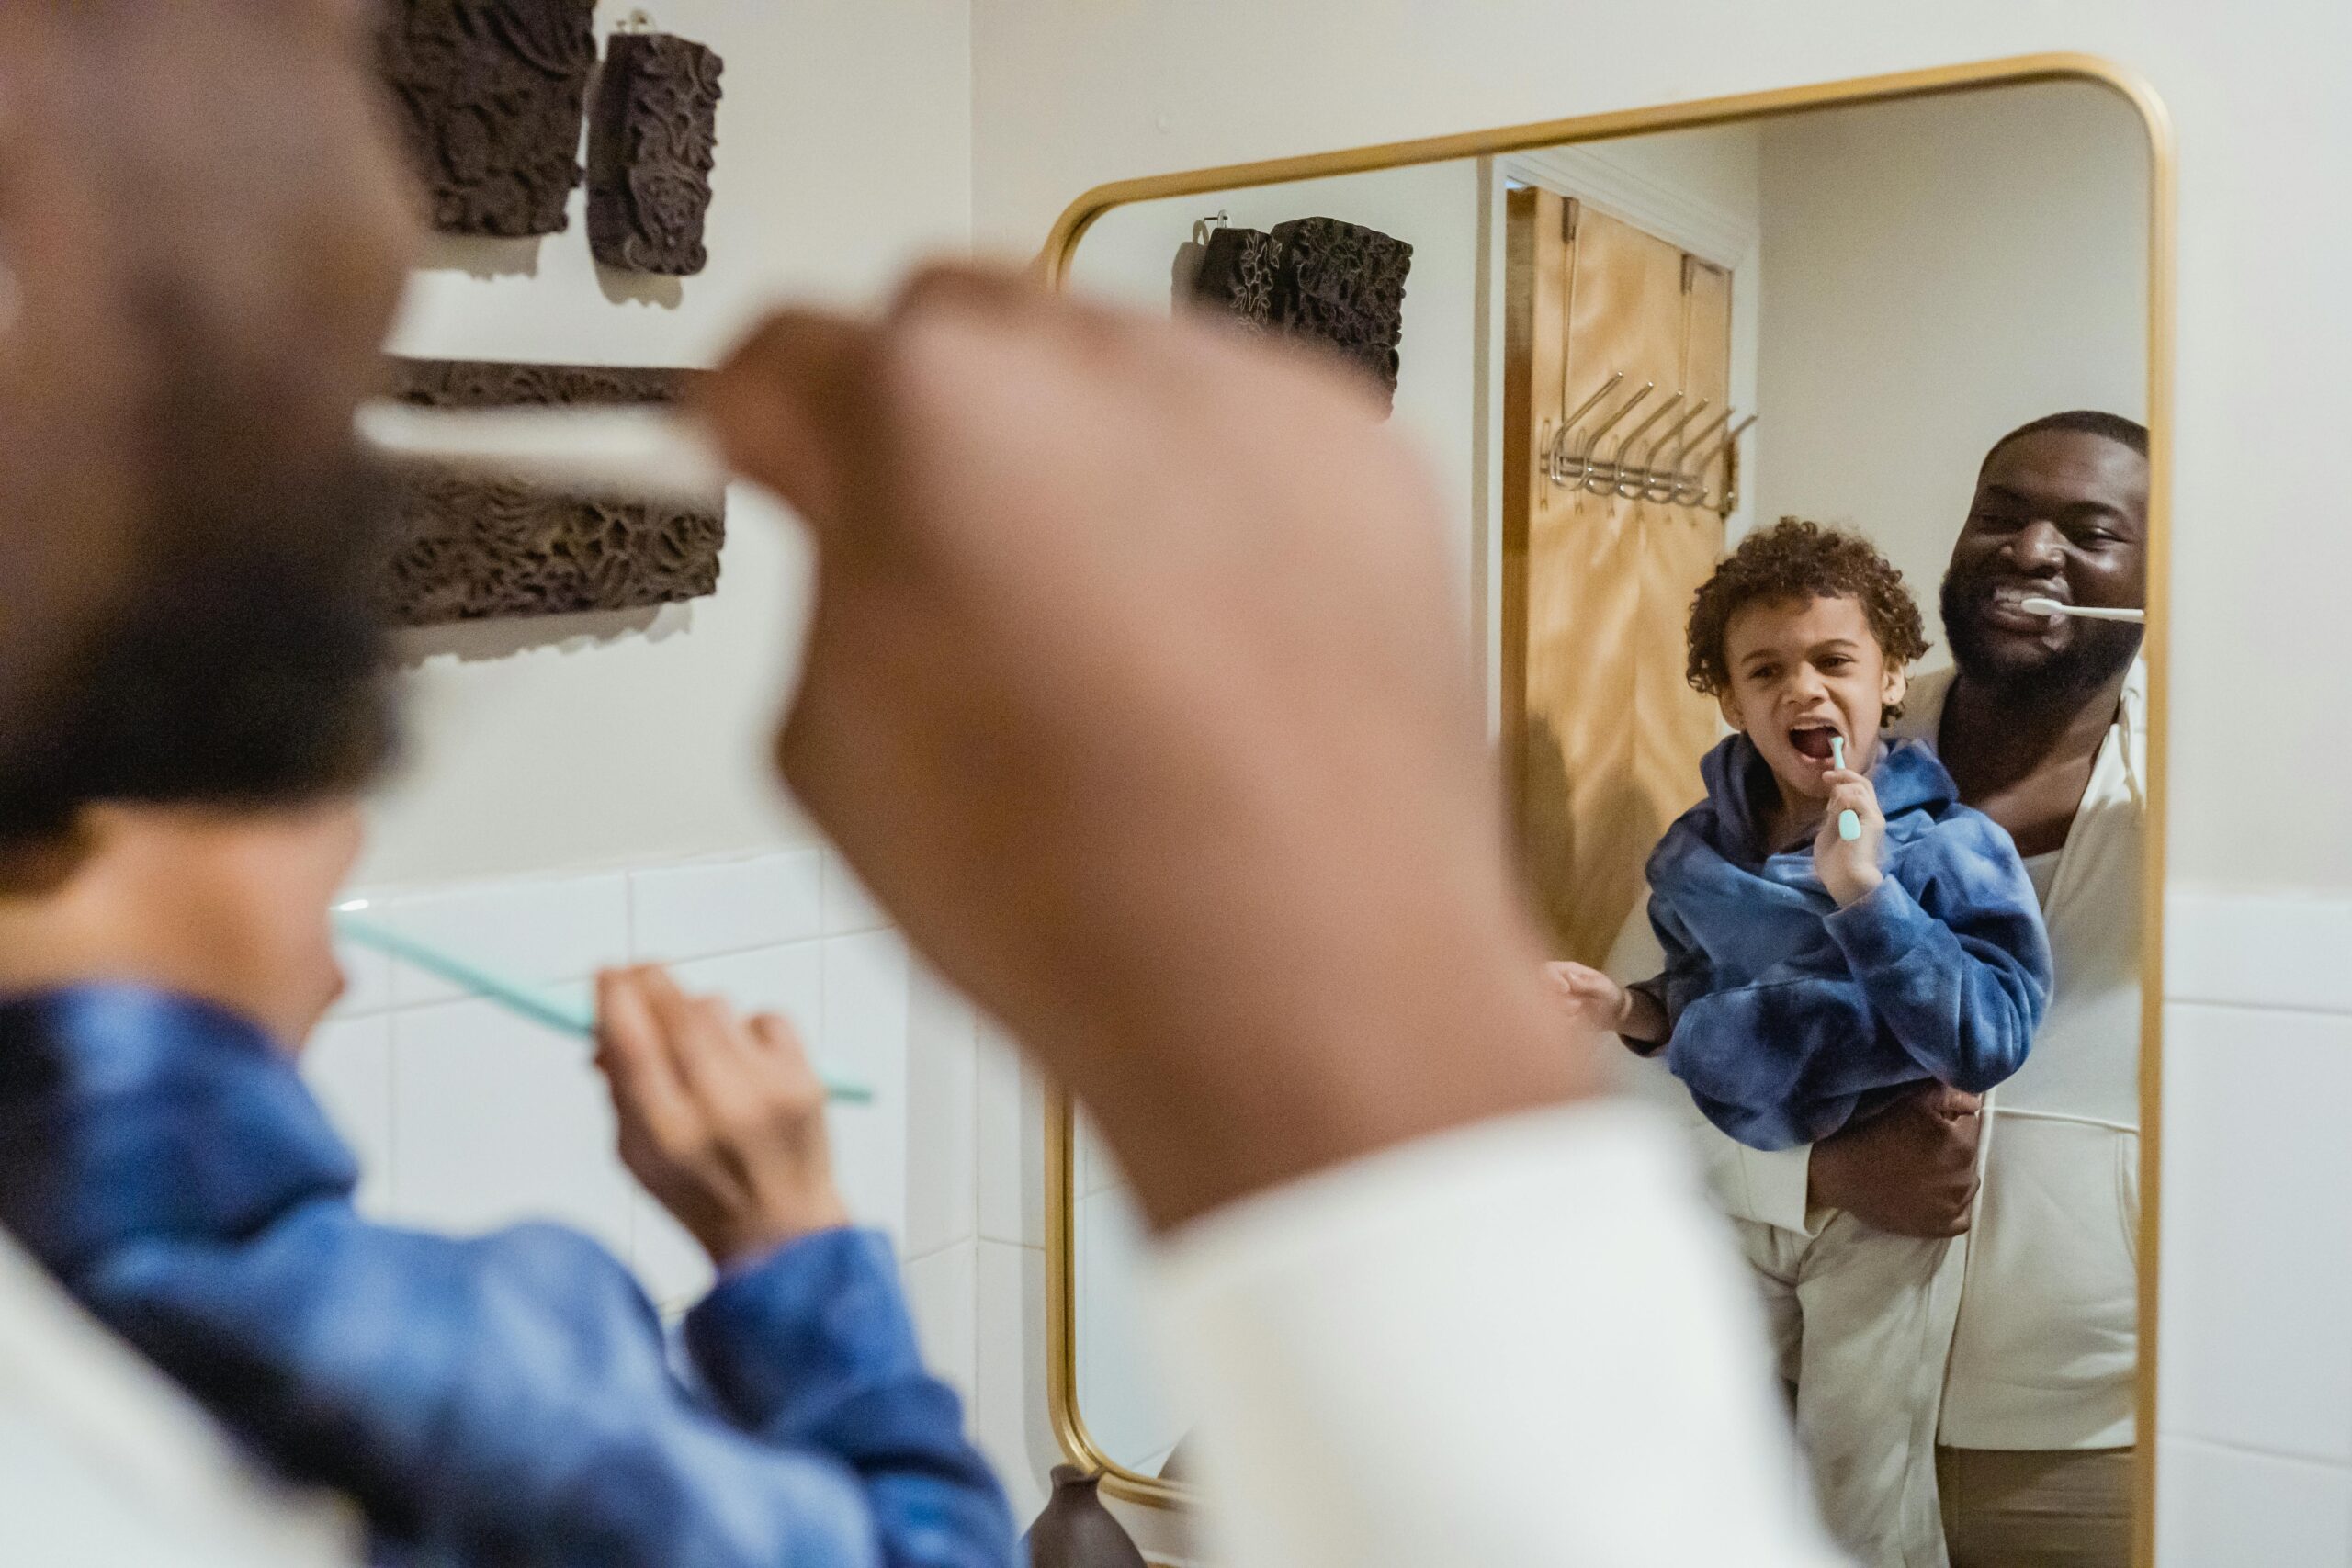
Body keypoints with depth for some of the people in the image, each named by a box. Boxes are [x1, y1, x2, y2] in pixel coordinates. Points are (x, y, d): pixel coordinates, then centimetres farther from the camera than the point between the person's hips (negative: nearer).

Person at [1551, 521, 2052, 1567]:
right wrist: (1635, 1012, -7)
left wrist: (1864, 891, -32)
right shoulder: (1697, 852, -1)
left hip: (1880, 1212, -4)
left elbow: (1992, 1041, -26)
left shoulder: (1949, 846, -15)